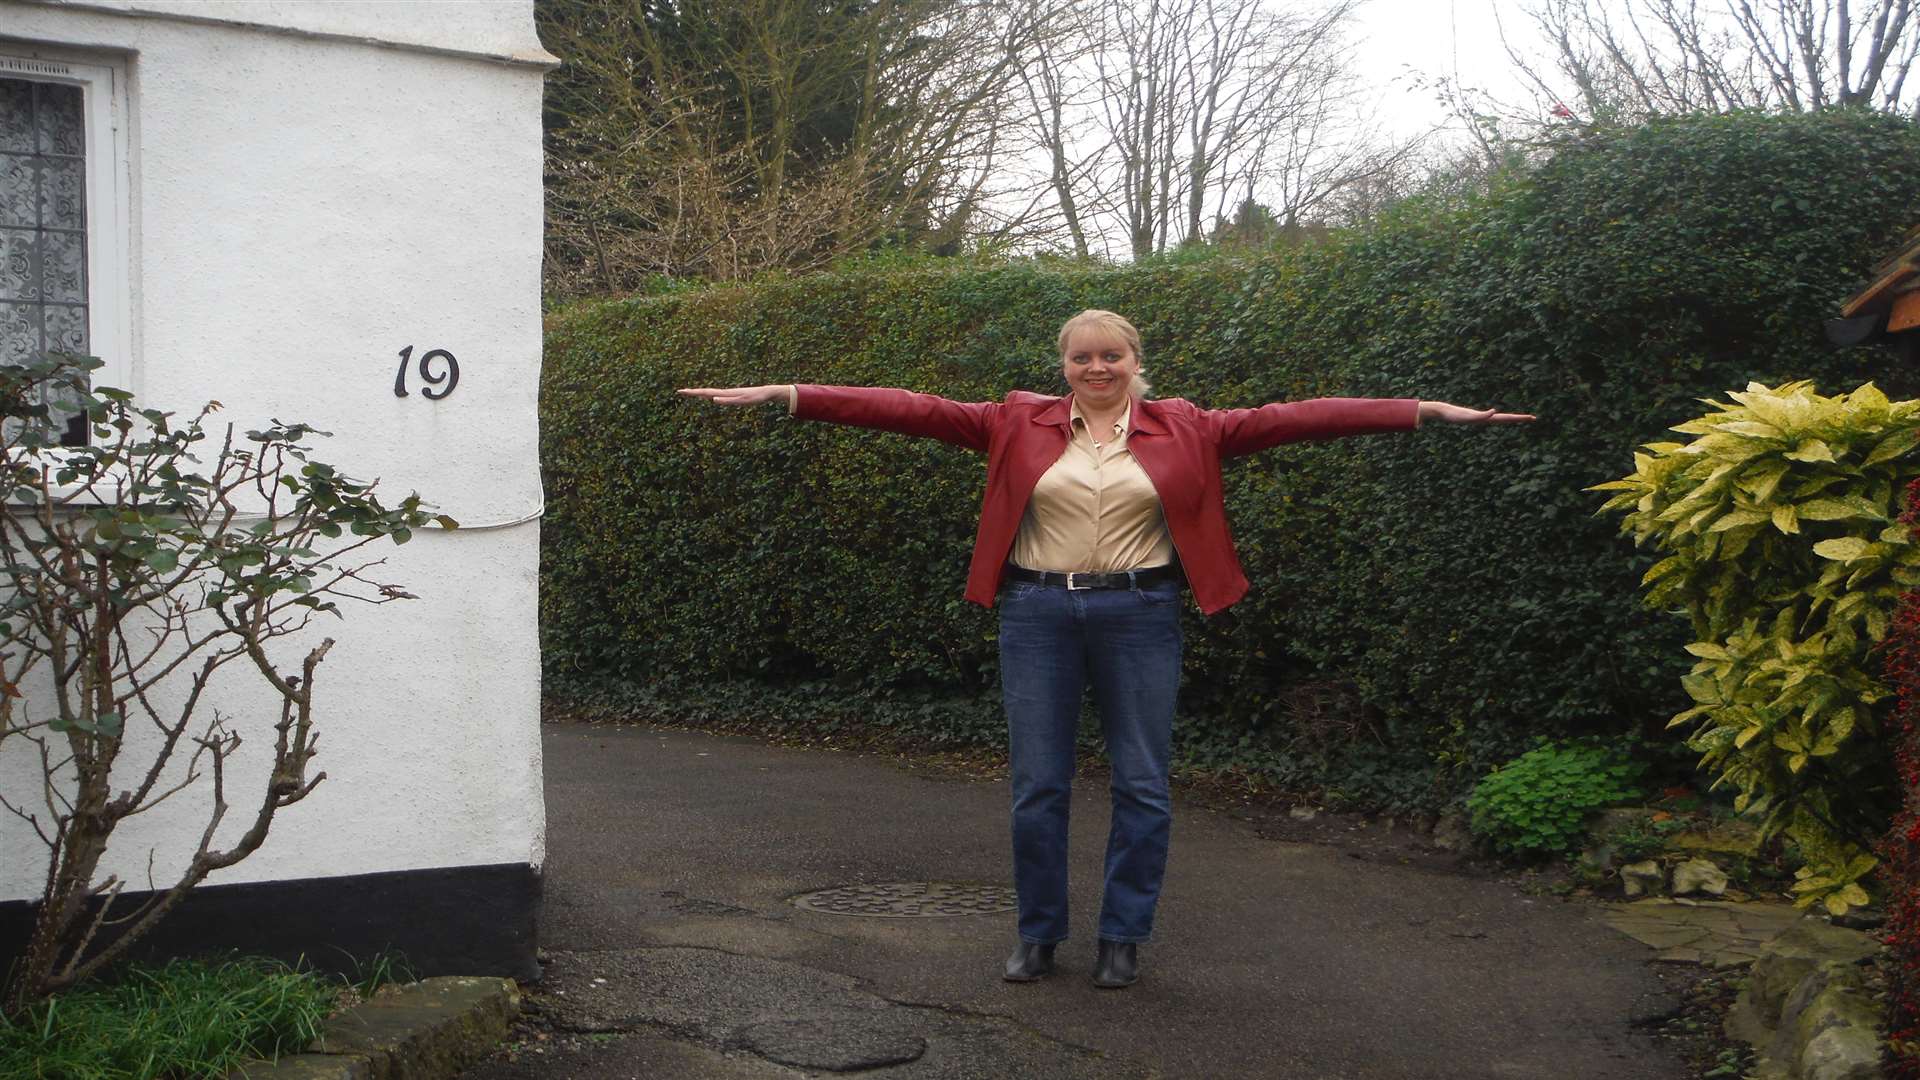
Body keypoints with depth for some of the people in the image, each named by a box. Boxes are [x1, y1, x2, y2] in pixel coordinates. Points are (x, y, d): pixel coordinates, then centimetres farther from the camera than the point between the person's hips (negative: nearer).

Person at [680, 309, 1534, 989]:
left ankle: (1122, 937, 20)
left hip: (1139, 617, 0)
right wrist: (788, 396, -9)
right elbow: (915, 410, -3)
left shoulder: (1184, 429, 3)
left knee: (1142, 785, 4)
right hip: (1039, 615, 0)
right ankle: (1038, 934, 22)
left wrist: (1426, 412, -7)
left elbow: (1290, 420, -2)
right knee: (1037, 784, 6)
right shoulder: (1018, 424, 3)